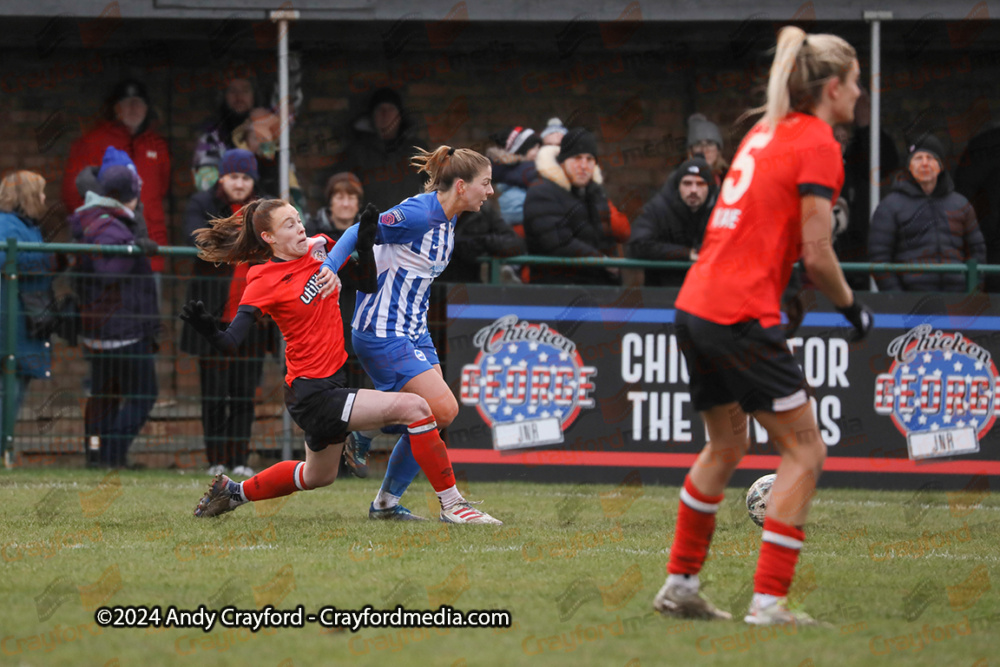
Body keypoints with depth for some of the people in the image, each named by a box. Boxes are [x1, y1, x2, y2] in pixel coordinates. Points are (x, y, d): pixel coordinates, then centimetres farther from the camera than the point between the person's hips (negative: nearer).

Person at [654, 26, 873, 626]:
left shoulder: (766, 132, 16)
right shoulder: (818, 146, -9)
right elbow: (817, 255, -13)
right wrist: (852, 307, 2)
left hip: (695, 305, 9)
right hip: (743, 317, -9)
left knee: (727, 447, 23)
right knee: (805, 452, -1)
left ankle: (681, 586, 28)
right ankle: (768, 602, -7)